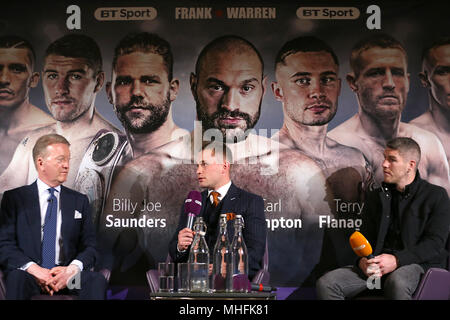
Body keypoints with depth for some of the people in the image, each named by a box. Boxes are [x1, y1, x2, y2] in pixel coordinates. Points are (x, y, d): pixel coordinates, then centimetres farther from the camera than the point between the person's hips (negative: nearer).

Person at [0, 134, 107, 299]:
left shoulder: (79, 201, 16)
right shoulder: (14, 198, 8)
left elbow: (89, 246, 9)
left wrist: (72, 268, -14)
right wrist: (34, 269, -19)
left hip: (66, 274, 2)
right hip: (30, 274, -2)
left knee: (97, 279, -29)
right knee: (17, 278, -36)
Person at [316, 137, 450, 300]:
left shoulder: (436, 195, 5)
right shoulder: (376, 197, 20)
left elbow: (435, 243, -5)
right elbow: (365, 237, 18)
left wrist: (397, 259, -18)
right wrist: (363, 260, -7)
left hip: (417, 263, -4)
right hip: (377, 264, 5)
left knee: (397, 282, -42)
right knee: (326, 283, -19)